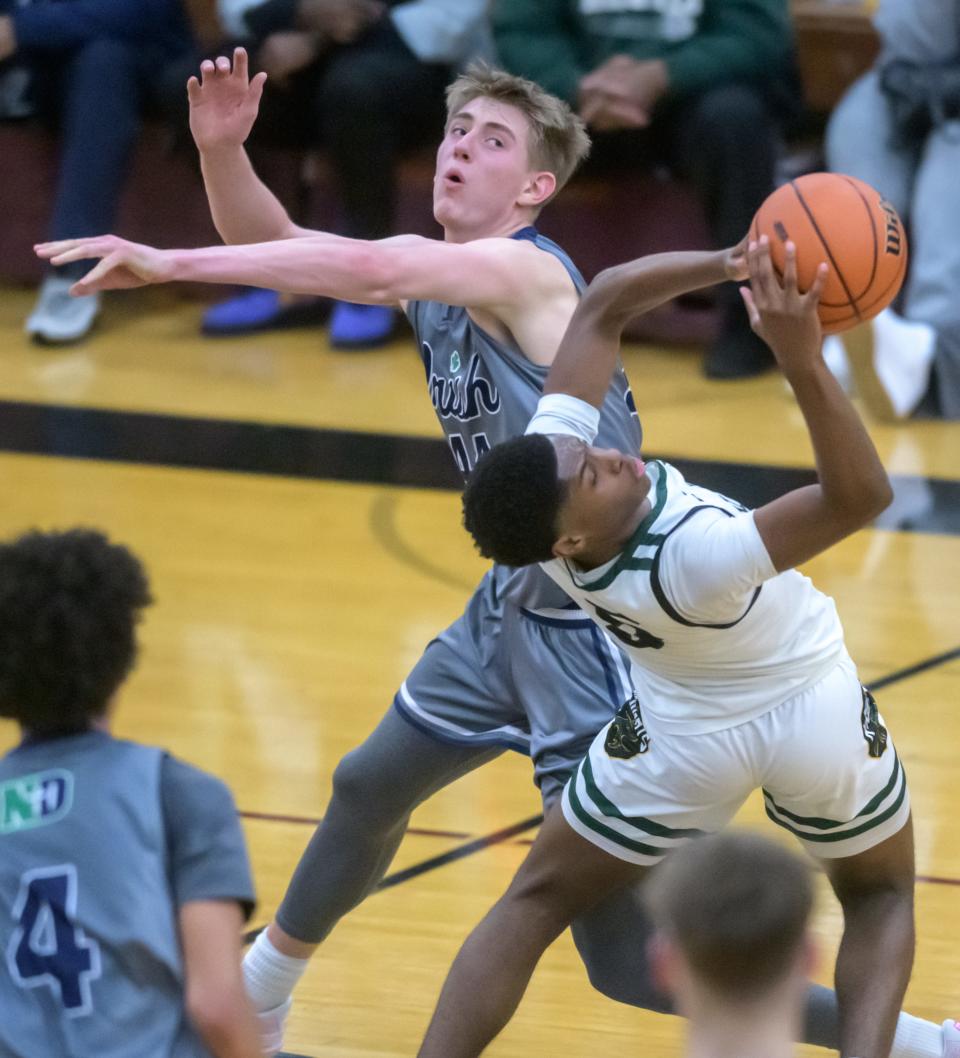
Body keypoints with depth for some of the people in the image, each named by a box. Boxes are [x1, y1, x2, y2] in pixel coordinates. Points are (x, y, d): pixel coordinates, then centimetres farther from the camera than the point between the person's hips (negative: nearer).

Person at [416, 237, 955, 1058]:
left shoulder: (550, 443, -27)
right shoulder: (694, 560, -41)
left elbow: (604, 304, -19)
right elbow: (861, 496, -45)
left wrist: (735, 265, -28)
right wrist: (803, 360, -58)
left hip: (689, 734, 4)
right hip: (815, 708, -4)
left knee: (535, 905, 18)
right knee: (879, 898, 23)